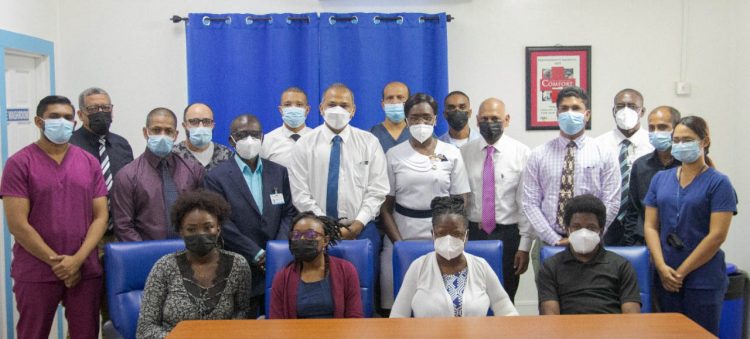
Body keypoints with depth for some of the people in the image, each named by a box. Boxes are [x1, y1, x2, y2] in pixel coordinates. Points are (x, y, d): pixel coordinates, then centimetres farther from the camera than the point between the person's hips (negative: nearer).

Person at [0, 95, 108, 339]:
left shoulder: (90, 162, 8)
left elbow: (101, 216, 3)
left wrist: (77, 260, -9)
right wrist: (57, 263, -10)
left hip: (85, 271, 3)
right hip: (35, 273, -2)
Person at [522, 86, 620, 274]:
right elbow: (530, 203, -1)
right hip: (548, 243, 1)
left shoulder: (603, 155, 2)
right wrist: (554, 239, -9)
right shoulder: (538, 156, 3)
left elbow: (611, 204, -1)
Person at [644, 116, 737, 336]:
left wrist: (681, 272, -11)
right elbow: (650, 226, 5)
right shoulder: (660, 179, 9)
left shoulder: (718, 183, -5)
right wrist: (662, 267, -8)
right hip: (665, 278, 4)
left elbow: (717, 235, -11)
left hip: (703, 280, -4)